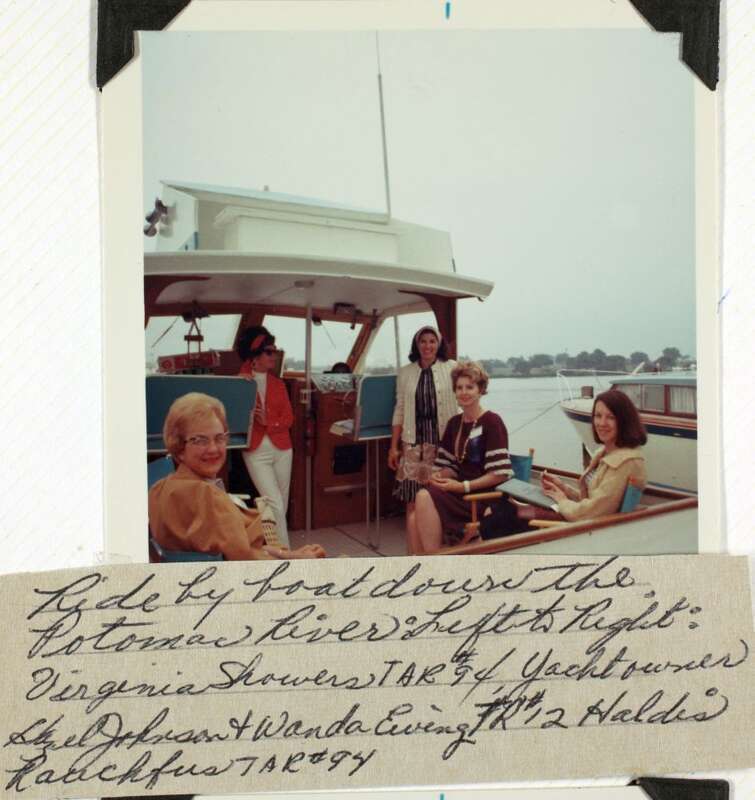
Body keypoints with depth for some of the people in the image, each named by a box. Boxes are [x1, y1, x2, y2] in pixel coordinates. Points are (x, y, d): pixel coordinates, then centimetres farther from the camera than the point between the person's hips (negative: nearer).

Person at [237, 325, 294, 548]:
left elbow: (288, 418, 4)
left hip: (282, 449, 5)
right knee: (275, 506, -10)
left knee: (281, 507, 10)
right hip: (256, 451, -4)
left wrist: (268, 422, -15)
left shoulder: (278, 383, 10)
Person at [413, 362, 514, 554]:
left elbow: (500, 473, -14)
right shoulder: (454, 423, 14)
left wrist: (464, 486, -18)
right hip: (460, 492, 6)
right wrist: (439, 476, -5)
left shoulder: (491, 422, -7)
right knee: (418, 511, -22)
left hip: (485, 495, -6)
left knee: (426, 497, -27)